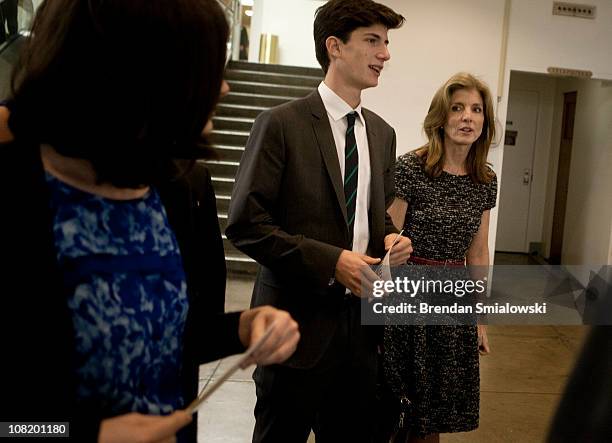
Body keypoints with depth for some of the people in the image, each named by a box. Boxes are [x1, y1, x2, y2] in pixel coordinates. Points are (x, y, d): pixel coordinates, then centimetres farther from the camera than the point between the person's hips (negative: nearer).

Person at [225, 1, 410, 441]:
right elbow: (245, 223, -14)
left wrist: (390, 238, -2)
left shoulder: (382, 133, 11)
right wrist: (331, 261, -19)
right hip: (299, 319, -6)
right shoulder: (282, 124, -10)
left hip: (361, 319, 6)